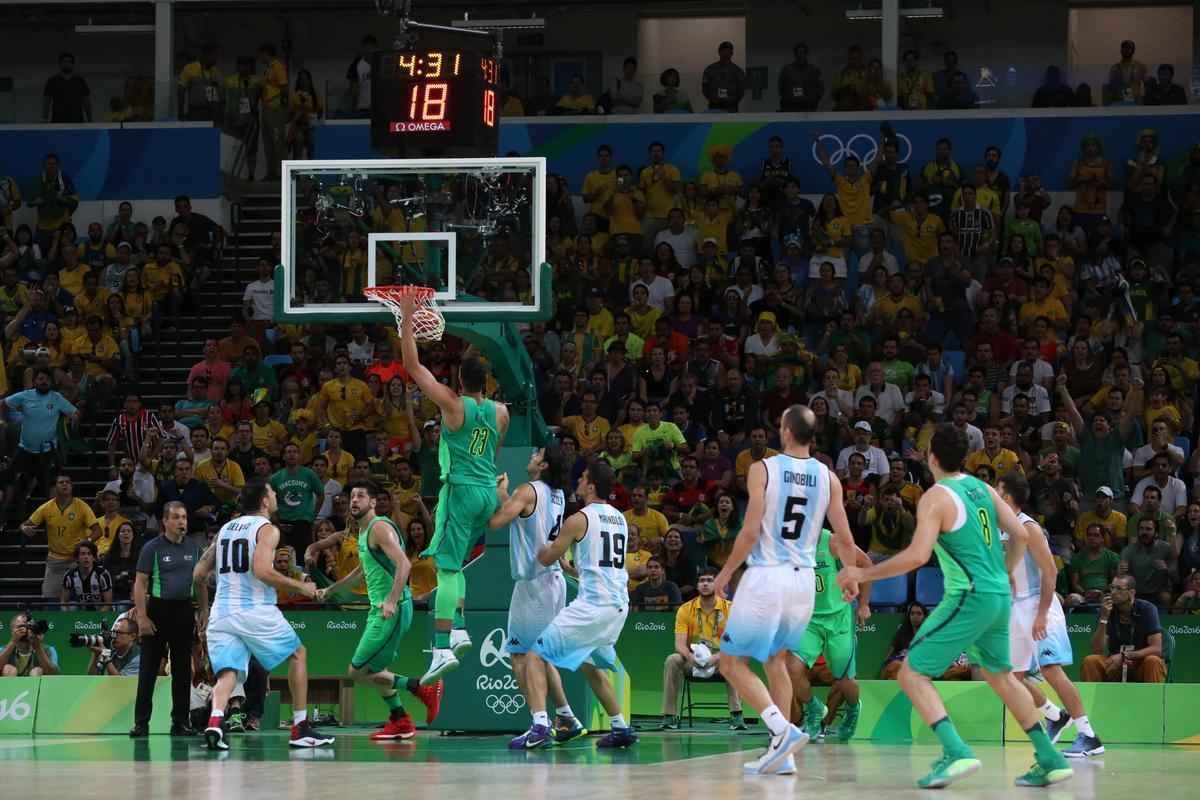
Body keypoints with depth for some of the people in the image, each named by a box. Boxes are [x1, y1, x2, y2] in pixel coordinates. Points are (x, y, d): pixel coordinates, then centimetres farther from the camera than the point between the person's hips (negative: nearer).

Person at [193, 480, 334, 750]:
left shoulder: (226, 528, 17)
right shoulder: (266, 529, -4)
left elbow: (200, 574, 17)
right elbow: (262, 571, -18)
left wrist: (204, 608, 31)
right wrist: (300, 587, -8)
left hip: (222, 611, 5)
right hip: (256, 611, -5)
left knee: (227, 672, -2)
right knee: (298, 655, 16)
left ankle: (215, 721, -33)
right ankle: (300, 729, 14)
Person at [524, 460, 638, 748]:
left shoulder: (579, 519, -9)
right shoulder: (619, 519, 14)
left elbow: (546, 558, 1)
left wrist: (548, 544, 20)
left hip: (591, 604, -8)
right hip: (619, 605, 8)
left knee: (536, 657, -3)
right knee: (590, 665, 31)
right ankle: (621, 727, 27)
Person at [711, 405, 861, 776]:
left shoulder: (763, 469, -8)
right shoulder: (828, 477, 4)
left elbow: (750, 533, -13)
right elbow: (845, 541, 5)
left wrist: (725, 573, 1)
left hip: (766, 575, -5)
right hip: (803, 578, 5)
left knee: (733, 662, 5)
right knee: (775, 659, 22)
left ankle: (783, 730, -13)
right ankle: (781, 753, 14)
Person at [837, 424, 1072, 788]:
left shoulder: (935, 498, -12)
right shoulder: (982, 488, 10)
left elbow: (918, 555, -23)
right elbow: (1019, 534, 11)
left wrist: (863, 574, -16)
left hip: (969, 597, -8)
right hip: (1000, 595, 8)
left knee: (913, 673, -4)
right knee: (1000, 675, 26)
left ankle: (956, 753, -22)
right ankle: (1050, 761, 27)